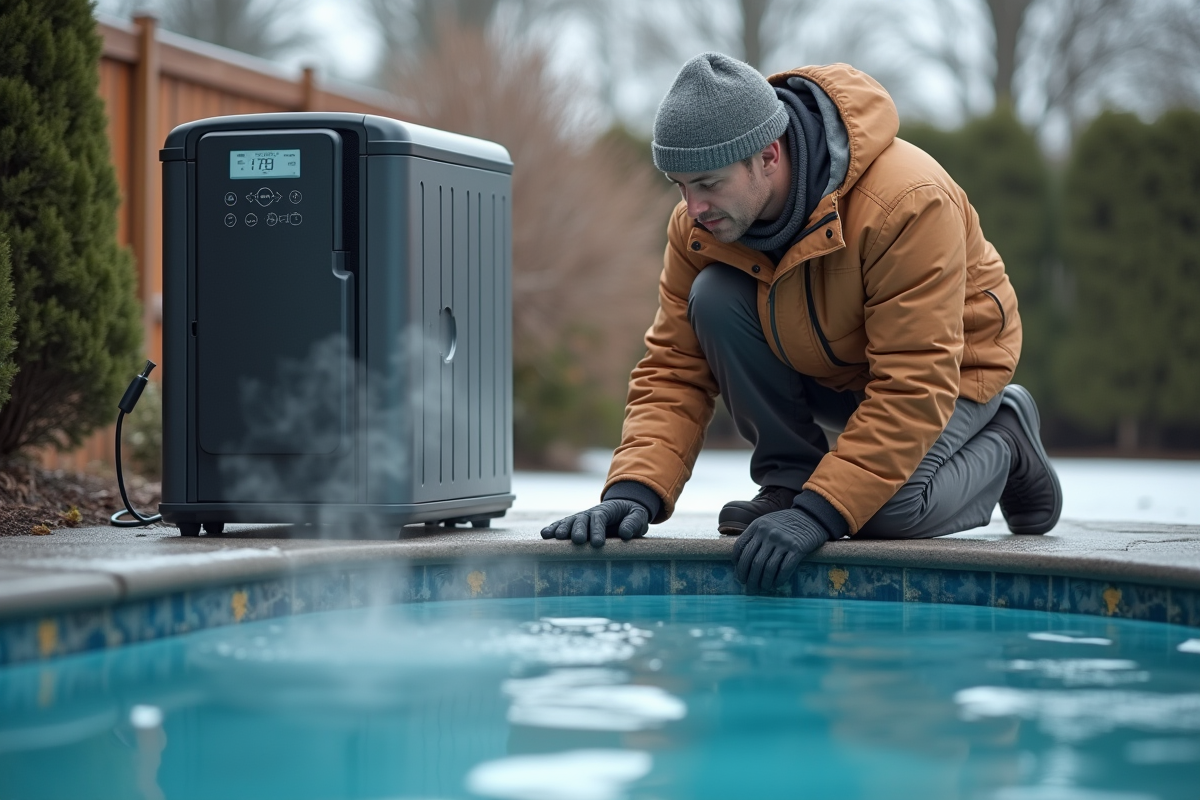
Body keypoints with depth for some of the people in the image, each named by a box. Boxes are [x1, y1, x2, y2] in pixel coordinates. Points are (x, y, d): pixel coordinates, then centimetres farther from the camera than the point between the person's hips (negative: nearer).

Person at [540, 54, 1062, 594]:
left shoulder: (907, 204, -37)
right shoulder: (699, 224, -19)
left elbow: (915, 390, -38)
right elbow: (673, 369, -14)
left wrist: (818, 513, -44)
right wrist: (635, 491, -31)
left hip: (949, 366, -5)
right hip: (825, 369, 5)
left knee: (888, 509, -31)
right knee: (714, 299, -24)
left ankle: (1001, 444, 3)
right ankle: (788, 478, -5)